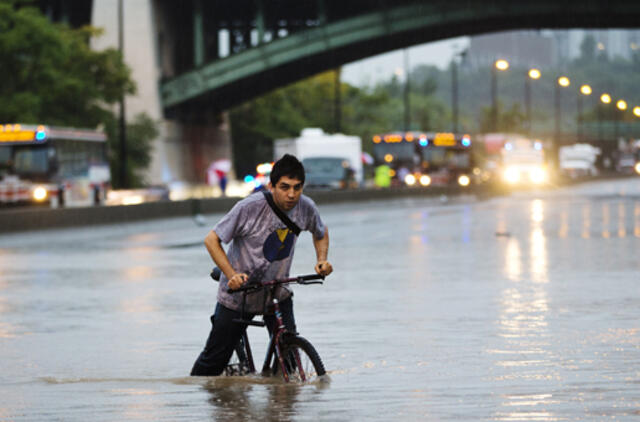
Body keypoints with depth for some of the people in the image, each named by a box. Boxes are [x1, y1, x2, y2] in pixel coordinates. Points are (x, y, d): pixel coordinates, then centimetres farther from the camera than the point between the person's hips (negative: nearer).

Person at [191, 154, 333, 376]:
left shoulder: (305, 208, -12)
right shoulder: (250, 207, -25)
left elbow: (321, 233, 12)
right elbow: (212, 240, -17)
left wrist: (322, 260, -8)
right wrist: (232, 275, -29)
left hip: (277, 293, 3)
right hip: (238, 294, -3)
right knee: (215, 360, 5)